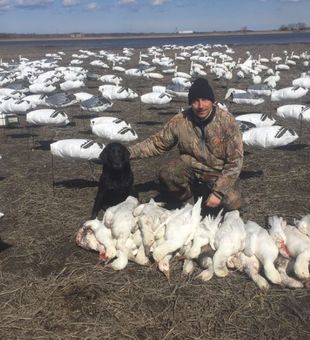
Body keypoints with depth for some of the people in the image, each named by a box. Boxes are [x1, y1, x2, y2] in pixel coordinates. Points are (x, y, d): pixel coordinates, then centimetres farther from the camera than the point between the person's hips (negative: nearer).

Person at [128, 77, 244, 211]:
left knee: (232, 203, -24)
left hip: (219, 171, -1)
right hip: (191, 165, 1)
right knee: (165, 175, -28)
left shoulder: (227, 121, -19)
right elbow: (157, 143, -2)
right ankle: (186, 197, 4)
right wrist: (128, 152, -17)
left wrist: (218, 192, -23)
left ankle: (208, 191, 10)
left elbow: (235, 160, -17)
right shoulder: (180, 120, -14)